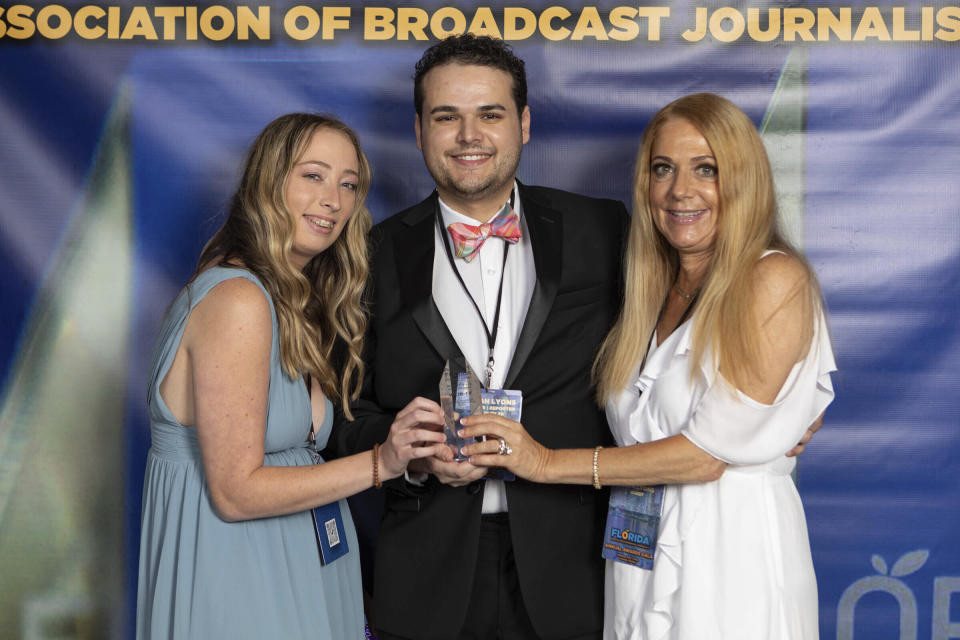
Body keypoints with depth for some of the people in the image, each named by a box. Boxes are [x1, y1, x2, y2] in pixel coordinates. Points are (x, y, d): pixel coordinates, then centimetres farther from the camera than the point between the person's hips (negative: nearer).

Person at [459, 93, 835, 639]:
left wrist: (549, 462, -12)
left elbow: (708, 451, -16)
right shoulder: (654, 290, 11)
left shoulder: (776, 280, -10)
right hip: (639, 563, 6)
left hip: (733, 555, -5)